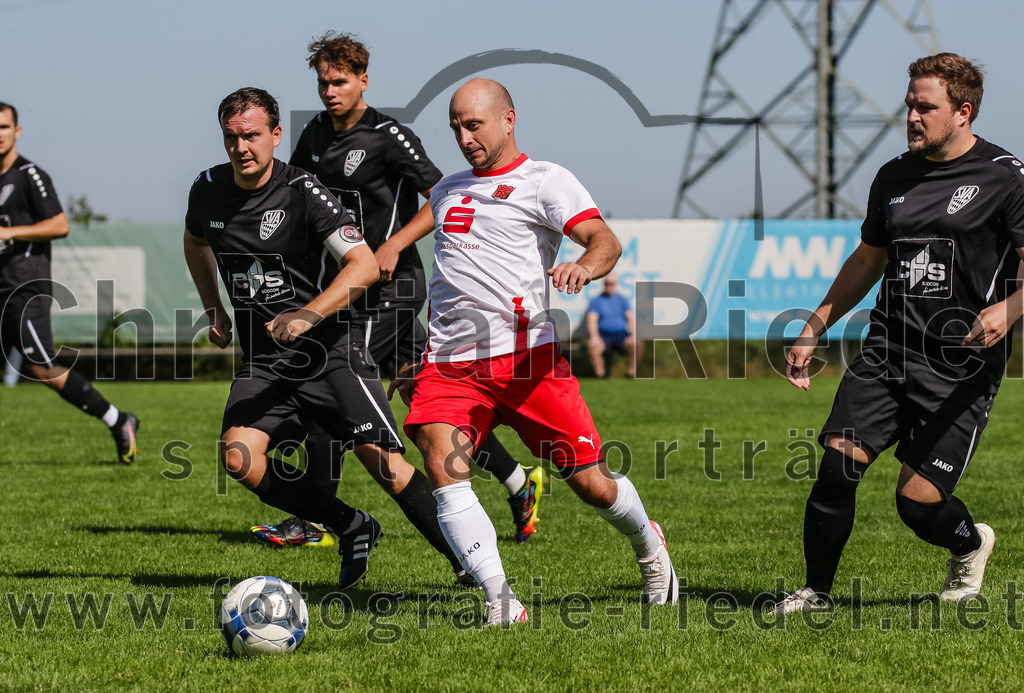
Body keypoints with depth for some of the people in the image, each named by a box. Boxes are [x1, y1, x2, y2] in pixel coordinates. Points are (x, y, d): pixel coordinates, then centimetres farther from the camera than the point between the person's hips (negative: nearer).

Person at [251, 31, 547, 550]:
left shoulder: (388, 137, -13)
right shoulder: (316, 135, 10)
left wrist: (394, 245, -23)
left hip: (390, 288, -8)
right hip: (357, 290, 8)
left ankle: (314, 522, -3)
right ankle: (518, 482, 17)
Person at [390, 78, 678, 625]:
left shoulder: (543, 181, 3)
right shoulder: (446, 191, 22)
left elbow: (605, 241, -11)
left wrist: (584, 266, -35)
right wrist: (421, 362, 31)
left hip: (526, 354, -4)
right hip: (450, 367, 4)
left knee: (592, 484, -1)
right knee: (443, 468, -23)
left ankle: (647, 542, 34)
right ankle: (500, 602, -27)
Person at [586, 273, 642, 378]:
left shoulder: (622, 299, 14)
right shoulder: (596, 300, 7)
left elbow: (631, 318, 4)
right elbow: (592, 321, -4)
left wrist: (634, 335, -15)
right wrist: (594, 337, -23)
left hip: (621, 335, 2)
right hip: (603, 335, -2)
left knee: (637, 345, -29)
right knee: (594, 347, -36)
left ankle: (631, 373, -11)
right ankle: (600, 376, -19)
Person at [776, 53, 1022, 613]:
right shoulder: (895, 176, 12)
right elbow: (867, 261, 26)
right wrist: (816, 326, 22)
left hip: (959, 369, -5)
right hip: (886, 353, 5)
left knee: (918, 499, -8)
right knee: (837, 466, -11)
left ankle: (970, 546, 26)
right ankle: (816, 592, 5)